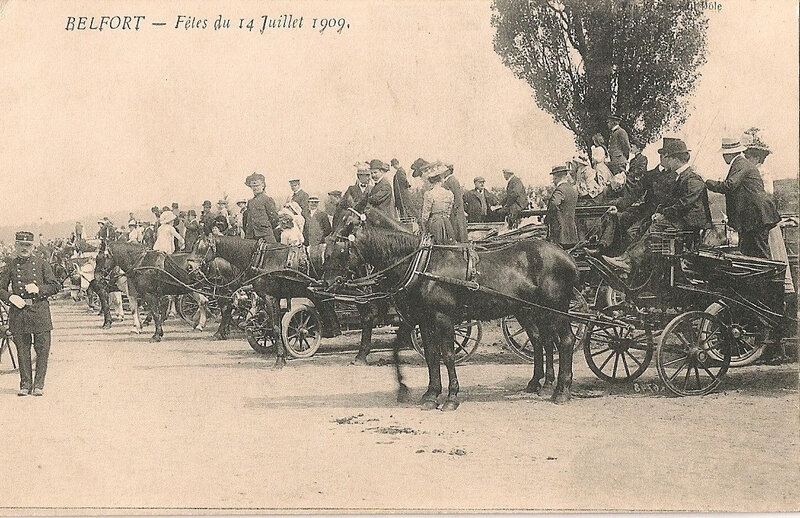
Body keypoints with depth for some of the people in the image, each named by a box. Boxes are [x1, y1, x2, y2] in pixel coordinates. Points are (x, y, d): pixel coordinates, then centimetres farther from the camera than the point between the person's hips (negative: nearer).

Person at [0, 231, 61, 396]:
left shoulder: (41, 264, 6)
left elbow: (55, 286, 5)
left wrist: (39, 289, -12)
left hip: (40, 310, -1)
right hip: (18, 312, 1)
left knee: (42, 350, -1)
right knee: (22, 350, 4)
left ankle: (38, 385, 7)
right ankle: (25, 384, 13)